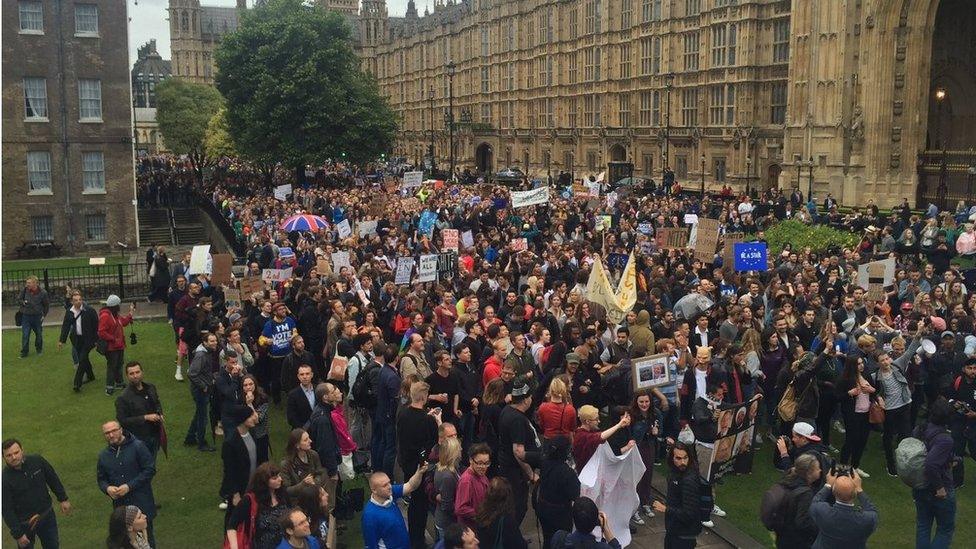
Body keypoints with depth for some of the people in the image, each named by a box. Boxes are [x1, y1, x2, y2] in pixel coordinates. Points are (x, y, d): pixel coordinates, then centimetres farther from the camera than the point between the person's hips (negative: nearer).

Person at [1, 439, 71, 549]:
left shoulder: (37, 461, -12)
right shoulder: (5, 479, -22)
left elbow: (53, 479, 5)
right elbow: (7, 510, -17)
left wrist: (63, 499, 8)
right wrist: (18, 534, -17)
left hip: (47, 516, 4)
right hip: (24, 523, -4)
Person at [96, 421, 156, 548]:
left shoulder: (137, 446, -8)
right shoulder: (103, 456, 8)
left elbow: (150, 470, -11)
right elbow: (101, 479, 17)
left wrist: (129, 486, -18)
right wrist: (107, 488, -7)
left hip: (142, 504, -4)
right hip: (120, 506, 4)